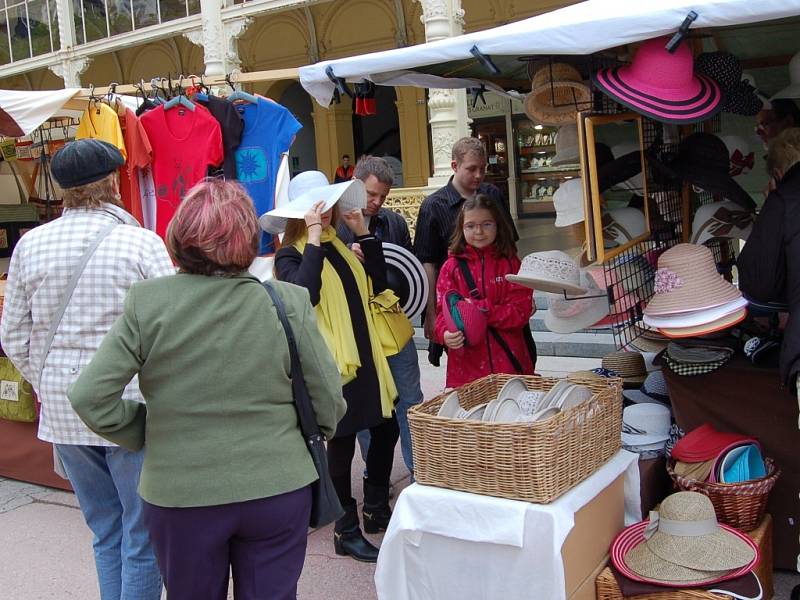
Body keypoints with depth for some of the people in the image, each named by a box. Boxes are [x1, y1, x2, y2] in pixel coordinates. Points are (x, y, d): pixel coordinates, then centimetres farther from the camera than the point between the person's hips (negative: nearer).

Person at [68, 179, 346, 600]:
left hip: (178, 495, 0)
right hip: (276, 489, 0)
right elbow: (329, 401, -5)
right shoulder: (289, 302, -12)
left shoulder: (146, 303, -12)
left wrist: (146, 436, 4)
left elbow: (89, 397, -12)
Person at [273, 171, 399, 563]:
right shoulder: (291, 255, -9)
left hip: (365, 355, 7)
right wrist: (314, 239, -25)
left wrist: (364, 233, 1)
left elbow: (377, 284, 6)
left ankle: (377, 509, 34)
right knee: (341, 442, 3)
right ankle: (346, 531, 19)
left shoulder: (340, 245, 12)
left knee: (386, 428, 13)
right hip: (331, 362, -7)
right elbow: (304, 295, -28)